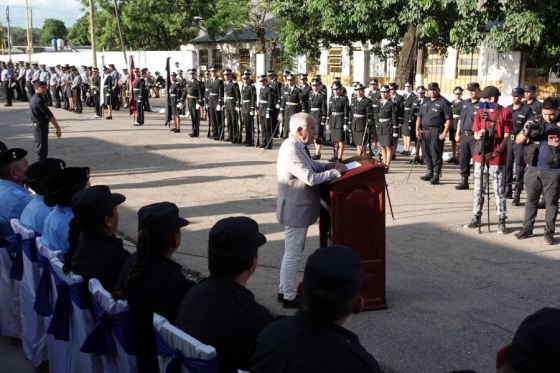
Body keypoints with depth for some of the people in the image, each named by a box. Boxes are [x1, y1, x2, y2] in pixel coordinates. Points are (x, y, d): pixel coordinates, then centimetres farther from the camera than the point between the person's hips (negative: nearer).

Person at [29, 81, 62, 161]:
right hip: (41, 126, -10)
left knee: (40, 148, 19)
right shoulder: (39, 100, -19)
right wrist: (57, 128, -18)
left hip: (37, 125, 10)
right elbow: (49, 115, -21)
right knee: (42, 149, -6)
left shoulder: (34, 98, 12)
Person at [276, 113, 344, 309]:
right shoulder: (291, 150, -26)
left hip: (298, 209, 10)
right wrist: (335, 172, -17)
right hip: (295, 211, -10)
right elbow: (311, 178, -28)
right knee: (293, 254, 1)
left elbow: (310, 164, 19)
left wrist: (328, 166, 3)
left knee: (292, 253, 20)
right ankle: (289, 298, 13)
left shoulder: (297, 146, 5)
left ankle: (284, 291, 32)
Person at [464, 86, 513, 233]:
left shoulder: (505, 112, -5)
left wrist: (497, 152, -19)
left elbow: (507, 136, -7)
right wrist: (478, 135, -17)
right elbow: (475, 134, 8)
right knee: (478, 190, 11)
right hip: (480, 156, 5)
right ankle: (476, 217, 21)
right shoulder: (481, 112, 8)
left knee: (499, 191, 1)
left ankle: (501, 221, 7)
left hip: (497, 159, -4)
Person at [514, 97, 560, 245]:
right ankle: (527, 228, 22)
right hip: (533, 168, 3)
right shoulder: (535, 122, 5)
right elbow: (518, 140, 5)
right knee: (531, 200, 12)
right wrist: (526, 131, -16)